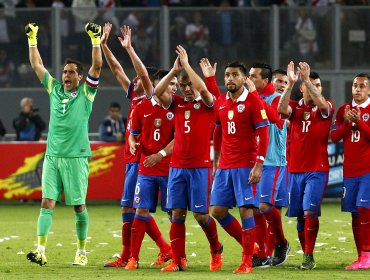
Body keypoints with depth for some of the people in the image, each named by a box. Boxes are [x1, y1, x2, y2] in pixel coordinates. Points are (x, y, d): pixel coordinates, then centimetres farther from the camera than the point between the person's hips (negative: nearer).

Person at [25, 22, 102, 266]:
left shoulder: (86, 92, 2)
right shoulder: (54, 89, 12)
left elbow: (97, 66, -8)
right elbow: (37, 65, 17)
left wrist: (96, 39, -13)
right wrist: (32, 39, 14)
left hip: (76, 157, -3)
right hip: (52, 155, 3)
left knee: (79, 206, 2)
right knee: (47, 203, -6)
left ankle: (82, 252, 10)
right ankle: (41, 251, -14)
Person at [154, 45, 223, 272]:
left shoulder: (207, 104, -1)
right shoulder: (177, 104, 10)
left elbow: (202, 88, -21)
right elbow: (158, 91, -5)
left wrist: (186, 64, -16)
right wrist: (174, 70, -10)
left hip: (200, 167, -4)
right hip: (177, 166, 4)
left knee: (201, 214, -3)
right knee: (177, 214, -1)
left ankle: (216, 249, 22)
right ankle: (178, 260, 2)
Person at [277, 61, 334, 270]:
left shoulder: (325, 108, -1)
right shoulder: (295, 107, 4)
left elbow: (322, 104, -25)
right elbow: (281, 109, -18)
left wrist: (307, 79, -34)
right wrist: (291, 83, -29)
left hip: (317, 170, -3)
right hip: (295, 169, 3)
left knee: (310, 212, -14)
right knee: (300, 216, 7)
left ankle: (309, 256, -10)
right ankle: (306, 255, 18)